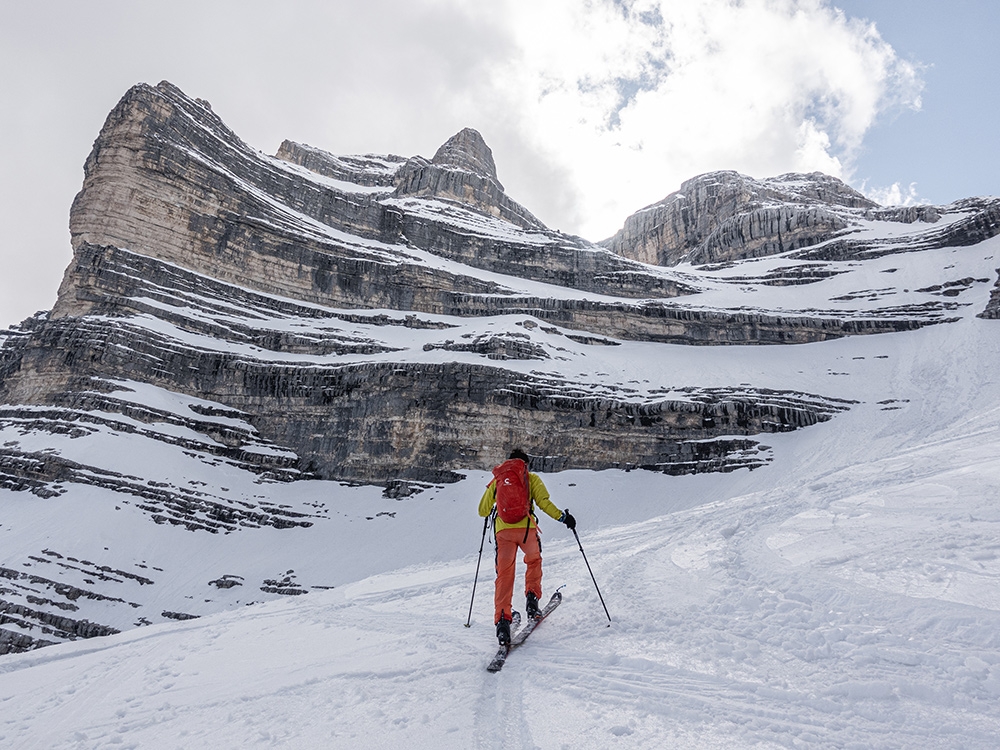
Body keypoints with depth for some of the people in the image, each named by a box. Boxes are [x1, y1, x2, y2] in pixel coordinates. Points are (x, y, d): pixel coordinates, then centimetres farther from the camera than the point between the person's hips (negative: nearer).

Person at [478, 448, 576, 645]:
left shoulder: (497, 479, 20)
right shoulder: (531, 478, 14)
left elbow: (483, 510, 22)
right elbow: (544, 502, -3)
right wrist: (562, 517, -1)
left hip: (503, 530, 1)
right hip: (526, 528, -1)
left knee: (504, 575, 2)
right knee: (534, 560, 27)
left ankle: (502, 619, -13)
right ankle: (532, 598, 13)